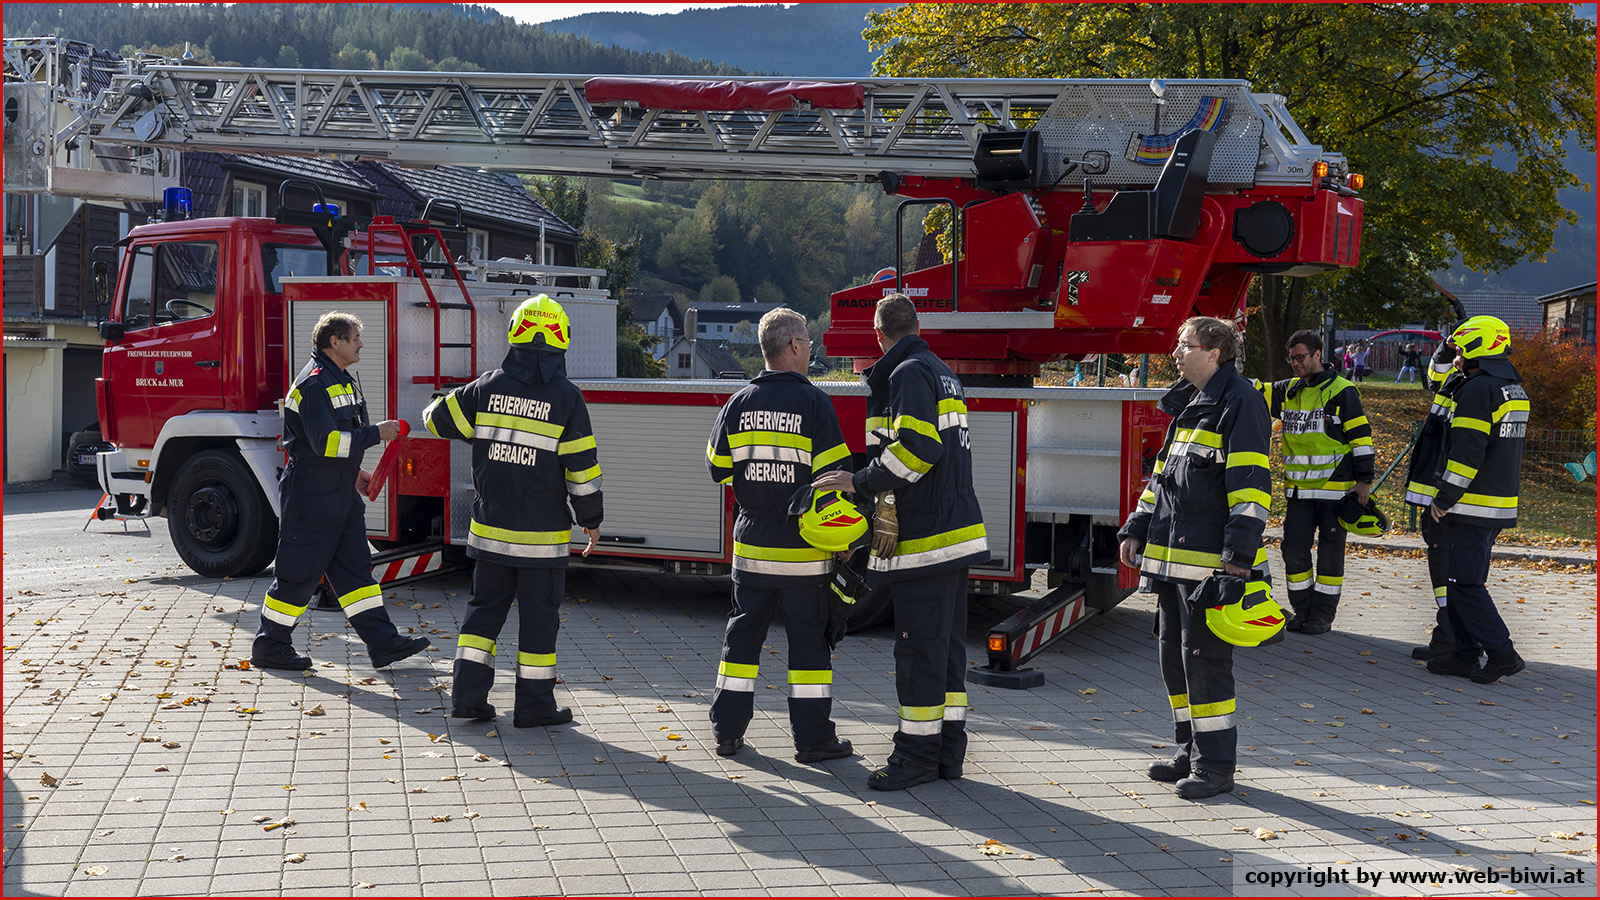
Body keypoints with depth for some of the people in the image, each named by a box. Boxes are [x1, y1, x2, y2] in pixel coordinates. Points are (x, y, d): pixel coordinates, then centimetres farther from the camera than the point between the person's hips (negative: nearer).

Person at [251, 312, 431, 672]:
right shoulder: (315, 383, -17)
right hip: (312, 495, -10)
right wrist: (376, 433, -20)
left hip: (340, 493, 10)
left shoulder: (341, 379, 15)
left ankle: (383, 642, 8)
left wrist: (354, 471, 20)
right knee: (299, 573, -1)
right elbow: (325, 442, -25)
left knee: (355, 566, 8)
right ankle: (269, 648, 12)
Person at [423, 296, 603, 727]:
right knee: (539, 614, 5)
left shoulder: (487, 387, -1)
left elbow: (438, 419, 10)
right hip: (542, 533, -3)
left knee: (486, 606, 16)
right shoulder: (566, 397, -10)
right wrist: (591, 520, 3)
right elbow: (582, 467, -9)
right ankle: (534, 705, 10)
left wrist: (436, 407, 35)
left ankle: (468, 692, 14)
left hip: (490, 527, 3)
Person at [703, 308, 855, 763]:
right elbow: (834, 473, -14)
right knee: (809, 635, 4)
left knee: (743, 631, 13)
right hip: (803, 547, -4)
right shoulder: (812, 401, -11)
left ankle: (727, 728, 17)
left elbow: (718, 467, 9)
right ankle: (813, 736, 8)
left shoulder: (739, 403, 2)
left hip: (752, 545, 4)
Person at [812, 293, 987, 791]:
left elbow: (917, 447, -24)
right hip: (956, 531, 10)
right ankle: (948, 750, 17)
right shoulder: (942, 372, 20)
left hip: (923, 538, -10)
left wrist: (861, 481, -18)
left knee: (920, 647, -5)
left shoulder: (909, 373, -10)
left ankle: (918, 754, 0)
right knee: (947, 646, 12)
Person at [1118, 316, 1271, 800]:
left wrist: (1239, 552, -21)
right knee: (1174, 654, 12)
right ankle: (1189, 752, 23)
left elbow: (1250, 483, -16)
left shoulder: (1240, 402, -10)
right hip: (1174, 555, 9)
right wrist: (1137, 529, 18)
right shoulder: (1188, 405, 18)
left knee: (1204, 656, -6)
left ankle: (1216, 764, 3)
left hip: (1210, 558, -9)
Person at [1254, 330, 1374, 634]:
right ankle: (1302, 610, 18)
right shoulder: (1287, 391, 11)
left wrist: (1364, 480, -8)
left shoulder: (1342, 392, -5)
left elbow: (1361, 437, -5)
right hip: (1298, 491, 5)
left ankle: (1323, 614, 12)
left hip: (1335, 489, -5)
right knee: (1294, 550, 5)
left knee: (1330, 552, 3)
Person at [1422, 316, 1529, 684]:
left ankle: (1501, 652, -7)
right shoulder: (1514, 389, 15)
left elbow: (1467, 453, -20)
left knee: (1465, 584, -6)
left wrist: (1444, 499, -14)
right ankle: (1466, 654, 17)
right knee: (1464, 580, 15)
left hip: (1473, 507, -10)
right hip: (1501, 505, 10)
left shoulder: (1479, 389, -15)